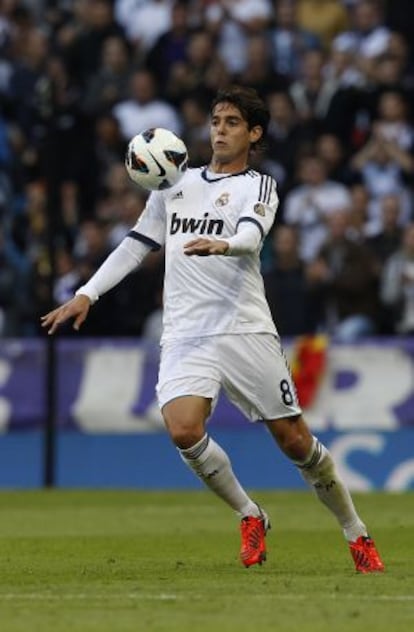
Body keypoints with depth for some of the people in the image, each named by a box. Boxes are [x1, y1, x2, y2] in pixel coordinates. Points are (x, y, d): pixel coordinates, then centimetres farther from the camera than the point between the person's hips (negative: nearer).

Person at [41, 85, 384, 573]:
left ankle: (356, 534, 16)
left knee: (294, 440, -4)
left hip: (246, 331, -3)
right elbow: (136, 245, 25)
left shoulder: (258, 186, 5)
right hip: (185, 337, 3)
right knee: (183, 430, -22)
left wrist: (221, 245, -39)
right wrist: (86, 296, 16)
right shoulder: (175, 185, 19)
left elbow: (251, 238, -16)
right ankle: (250, 517, 0)